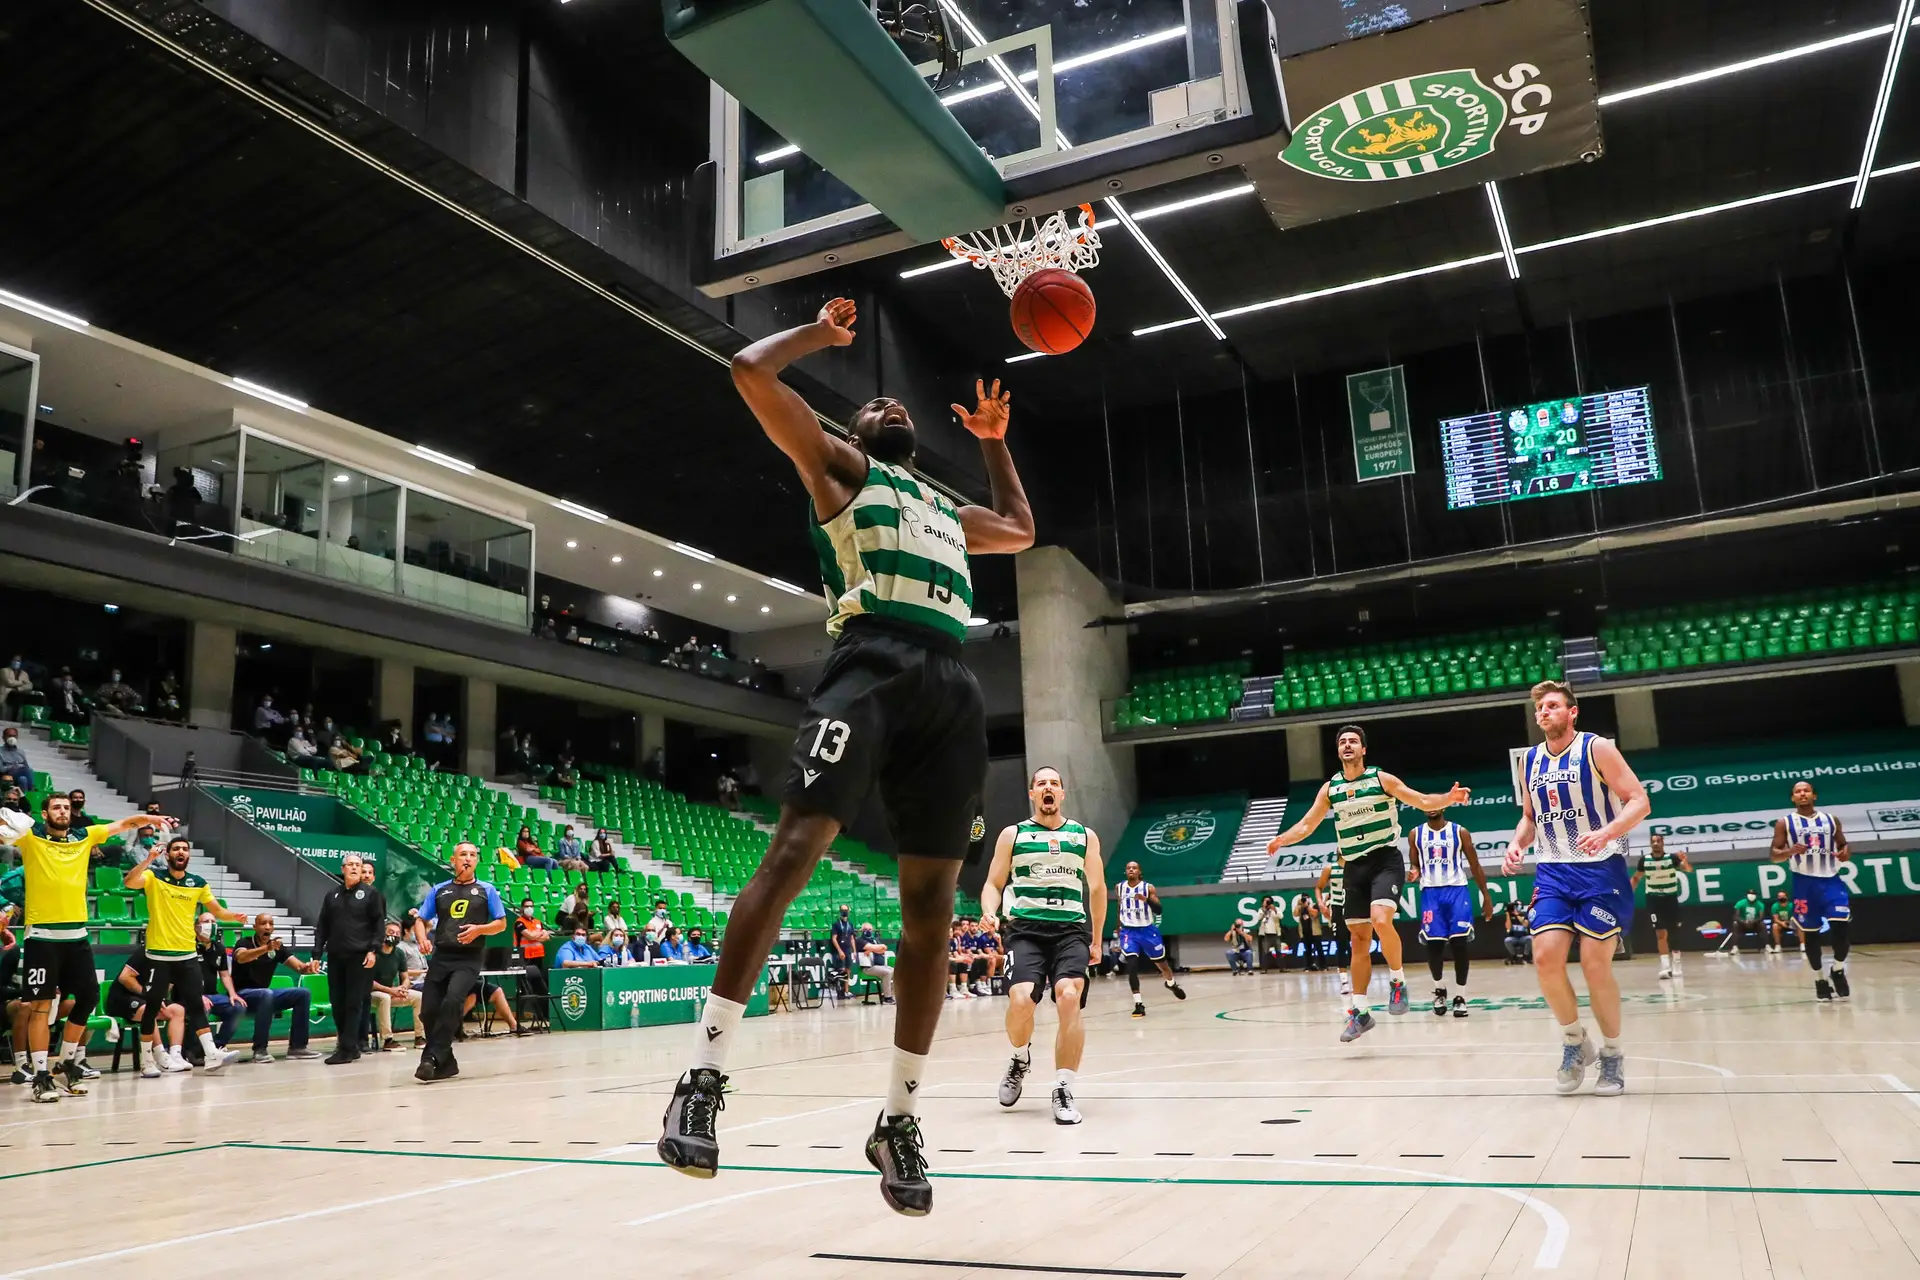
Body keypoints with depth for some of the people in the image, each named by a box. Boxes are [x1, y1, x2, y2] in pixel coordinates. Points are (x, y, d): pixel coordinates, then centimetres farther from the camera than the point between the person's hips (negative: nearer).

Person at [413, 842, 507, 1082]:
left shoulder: (487, 890, 8)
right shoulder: (439, 890, 13)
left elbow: (501, 923, 8)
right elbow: (420, 920, 14)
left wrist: (478, 929, -11)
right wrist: (422, 939, -7)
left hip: (468, 959, -3)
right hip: (440, 956, 3)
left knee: (452, 1002, -25)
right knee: (429, 1010, -2)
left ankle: (432, 1058, -20)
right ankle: (446, 1063, 14)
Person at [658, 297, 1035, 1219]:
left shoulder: (948, 511, 37)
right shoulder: (837, 467, 20)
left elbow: (1020, 531, 54)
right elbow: (753, 371, 12)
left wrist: (995, 442, 48)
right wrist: (820, 333, 28)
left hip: (953, 686, 6)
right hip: (872, 665, -5)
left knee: (930, 899, 0)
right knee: (797, 843, -23)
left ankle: (899, 1119, 7)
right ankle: (704, 1075, -19)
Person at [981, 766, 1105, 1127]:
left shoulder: (1085, 836, 13)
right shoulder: (1013, 835, 10)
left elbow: (1097, 888, 21)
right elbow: (993, 884, 10)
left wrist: (1096, 940, 20)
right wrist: (989, 911, -12)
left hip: (1071, 930, 1)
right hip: (1025, 929, -1)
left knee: (1069, 998, -23)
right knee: (1020, 1000, -21)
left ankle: (1063, 1090, -9)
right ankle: (1020, 1060, 14)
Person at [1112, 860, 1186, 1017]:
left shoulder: (1149, 888, -9)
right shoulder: (1119, 888, 1)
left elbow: (1158, 911, -15)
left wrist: (1147, 899, -31)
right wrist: (1119, 925, 20)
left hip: (1148, 930, -1)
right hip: (1128, 931, 1)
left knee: (1161, 963, 15)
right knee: (1132, 966, -17)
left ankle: (1171, 983, 49)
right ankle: (1139, 1004, -13)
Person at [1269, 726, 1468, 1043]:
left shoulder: (1381, 779, -4)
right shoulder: (1330, 788, 6)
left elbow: (1423, 801, -5)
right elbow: (1306, 825, 8)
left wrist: (1448, 798, -25)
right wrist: (1281, 839, -10)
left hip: (1386, 860, -4)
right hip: (1354, 867, 4)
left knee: (1381, 920, -28)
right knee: (1359, 939, 6)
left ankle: (1397, 981, -4)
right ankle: (1360, 1011, 12)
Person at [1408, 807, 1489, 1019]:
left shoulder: (1460, 832, 2)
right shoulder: (1415, 834, 7)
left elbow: (1475, 866, 7)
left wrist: (1486, 895, 5)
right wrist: (1414, 873, -12)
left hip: (1457, 890, -1)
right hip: (1430, 892, 1)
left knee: (1459, 943, -7)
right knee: (1433, 944, -2)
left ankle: (1460, 996, 3)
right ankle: (1439, 989, 21)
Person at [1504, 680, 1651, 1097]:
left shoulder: (1596, 749, -6)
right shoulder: (1531, 760, 10)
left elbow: (1639, 801, -10)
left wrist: (1606, 832, -27)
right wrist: (1516, 845, 1)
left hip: (1600, 868, -4)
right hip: (1553, 873, 4)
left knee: (1596, 965, -5)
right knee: (1546, 958, -10)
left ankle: (1612, 1054, 15)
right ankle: (1574, 1041, 12)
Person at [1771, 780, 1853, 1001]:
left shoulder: (1831, 820, 10)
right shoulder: (1784, 823, 2)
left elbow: (1843, 846, 16)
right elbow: (1774, 854, 0)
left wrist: (1846, 854, -7)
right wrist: (1790, 851, -21)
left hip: (1831, 880, 1)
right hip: (1805, 883, -1)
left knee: (1841, 926, -12)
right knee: (1810, 932, 4)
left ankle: (1837, 969, 13)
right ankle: (1819, 979, 18)